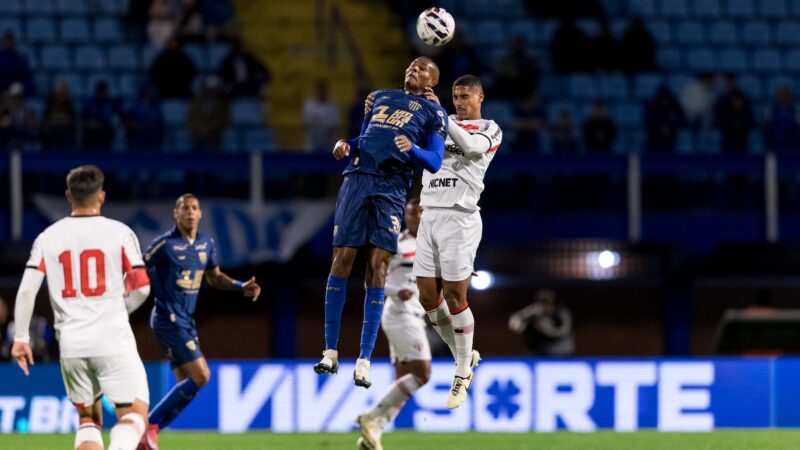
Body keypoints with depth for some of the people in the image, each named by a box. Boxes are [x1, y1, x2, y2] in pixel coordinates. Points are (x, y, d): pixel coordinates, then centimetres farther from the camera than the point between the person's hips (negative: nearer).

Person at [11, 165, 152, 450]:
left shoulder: (48, 237, 5)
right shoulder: (120, 233, -2)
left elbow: (27, 290, -2)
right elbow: (141, 288, -3)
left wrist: (20, 338, 5)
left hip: (71, 343, 3)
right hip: (113, 341, -3)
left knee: (88, 419, 18)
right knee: (134, 415, -1)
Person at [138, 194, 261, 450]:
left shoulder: (207, 244, 10)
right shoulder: (165, 244, -12)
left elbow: (214, 277, 24)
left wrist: (242, 287, 9)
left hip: (186, 321, 8)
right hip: (168, 320, -8)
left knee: (187, 384, 7)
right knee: (200, 376, -17)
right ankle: (149, 426, -10)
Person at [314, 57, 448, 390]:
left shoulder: (433, 112, 12)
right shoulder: (381, 97, 24)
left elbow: (435, 162, 3)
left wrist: (413, 149, -17)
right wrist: (345, 146, 7)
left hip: (391, 188, -3)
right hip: (357, 178, 3)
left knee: (378, 265, -10)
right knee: (342, 258, -5)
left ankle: (364, 361, -8)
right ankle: (330, 352, 1)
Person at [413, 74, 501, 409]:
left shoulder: (490, 130, 2)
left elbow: (472, 145, -19)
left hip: (459, 218, -6)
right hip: (430, 216, 6)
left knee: (454, 296, -6)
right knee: (428, 297, 3)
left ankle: (462, 375, 5)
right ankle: (465, 357, 21)